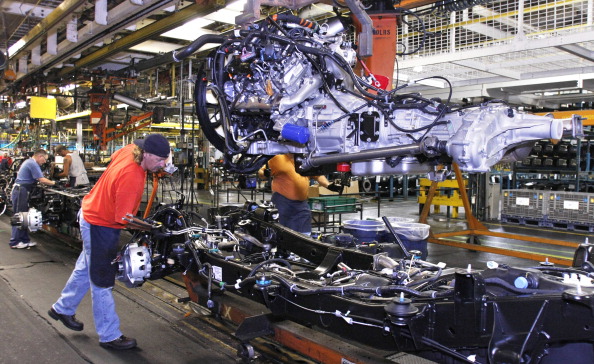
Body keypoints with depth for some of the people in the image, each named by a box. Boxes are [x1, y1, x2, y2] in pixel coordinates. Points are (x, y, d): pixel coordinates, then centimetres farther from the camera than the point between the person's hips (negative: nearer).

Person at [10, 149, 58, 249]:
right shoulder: (33, 164, -15)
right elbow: (42, 180, -20)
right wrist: (53, 183, -10)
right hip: (21, 192, -11)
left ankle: (25, 240, 16)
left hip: (19, 191, 11)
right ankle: (14, 242, -1)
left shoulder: (29, 162, 18)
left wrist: (49, 182, 9)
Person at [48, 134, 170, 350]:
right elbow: (123, 218, -32)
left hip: (93, 213, 10)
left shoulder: (129, 150, -11)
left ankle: (62, 309, 47)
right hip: (101, 226, -10)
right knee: (102, 282, 2)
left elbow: (114, 157, 14)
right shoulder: (132, 178, -36)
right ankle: (109, 336, 15)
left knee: (85, 268, 26)